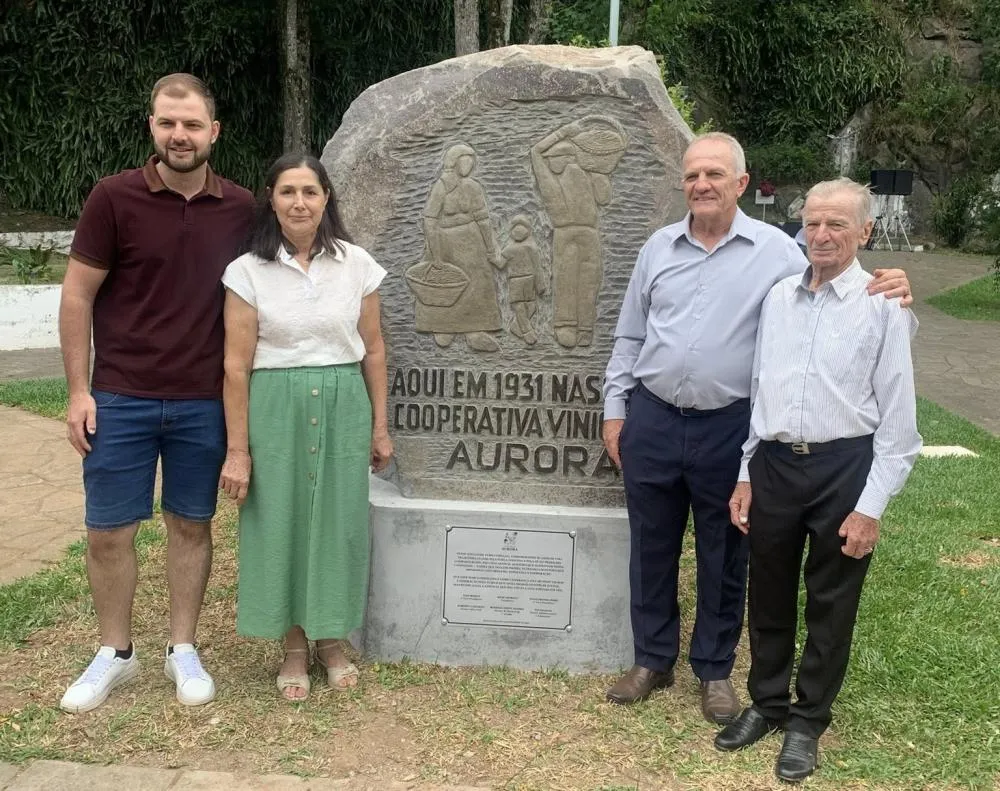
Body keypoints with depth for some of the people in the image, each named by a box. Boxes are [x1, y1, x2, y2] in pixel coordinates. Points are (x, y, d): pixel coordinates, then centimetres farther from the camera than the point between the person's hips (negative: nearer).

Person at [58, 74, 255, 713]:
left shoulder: (241, 209, 0)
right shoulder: (114, 197, -6)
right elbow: (78, 296, -2)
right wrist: (79, 390, -6)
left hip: (204, 402, 1)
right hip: (121, 398, -1)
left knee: (191, 525, 11)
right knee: (108, 532, 6)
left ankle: (184, 650, 26)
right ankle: (116, 654, 25)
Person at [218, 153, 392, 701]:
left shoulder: (357, 265, 2)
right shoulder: (249, 271, -4)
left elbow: (373, 350, 8)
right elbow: (237, 364, -4)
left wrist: (380, 427, 8)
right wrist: (237, 449, -6)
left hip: (343, 407, 2)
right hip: (276, 409, -1)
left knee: (339, 522, 7)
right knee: (280, 522, 6)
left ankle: (330, 640, 27)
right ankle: (294, 648, 24)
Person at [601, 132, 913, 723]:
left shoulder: (774, 250, -4)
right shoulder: (659, 247, 6)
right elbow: (630, 336, 11)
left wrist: (887, 293, -24)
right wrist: (615, 408, 8)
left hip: (728, 428, -2)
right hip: (651, 421, 3)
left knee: (724, 557, 11)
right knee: (652, 548, 13)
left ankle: (716, 669, 29)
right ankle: (653, 659, 31)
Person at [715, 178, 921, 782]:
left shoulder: (884, 306, -7)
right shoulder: (779, 297, 6)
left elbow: (898, 418, -7)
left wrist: (871, 507, -10)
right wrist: (746, 475, 9)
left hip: (844, 467, -4)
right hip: (774, 463, 4)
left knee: (831, 604, 10)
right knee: (769, 595, 16)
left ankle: (809, 720, 29)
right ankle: (768, 703, 36)